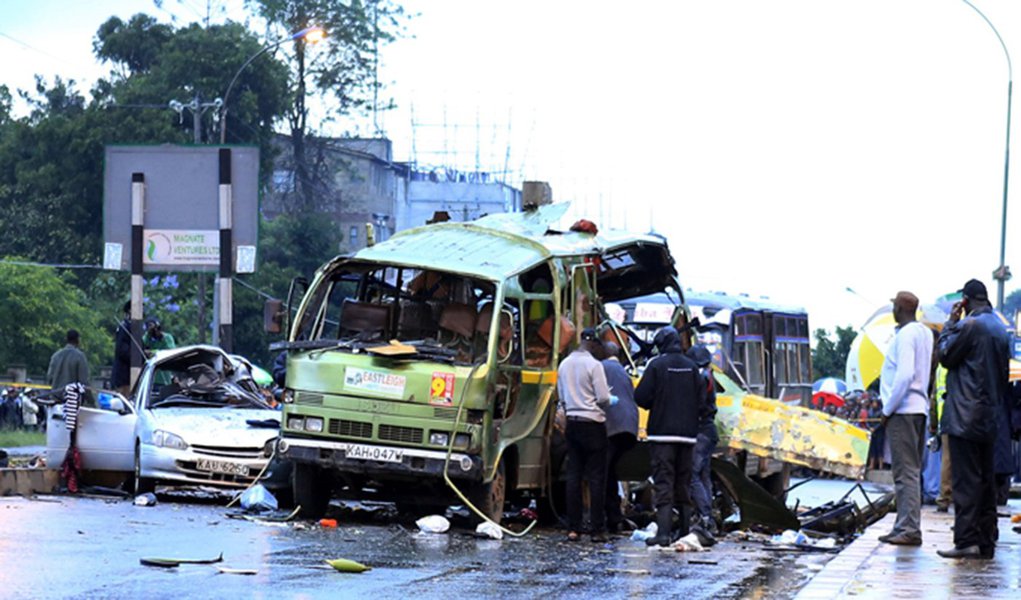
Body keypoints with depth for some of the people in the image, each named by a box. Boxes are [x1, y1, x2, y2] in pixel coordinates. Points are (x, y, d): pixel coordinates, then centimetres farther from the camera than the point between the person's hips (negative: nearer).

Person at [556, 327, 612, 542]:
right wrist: (607, 401, 8)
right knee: (596, 477, -3)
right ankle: (598, 530, -4)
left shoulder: (565, 364, 9)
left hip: (572, 422, 6)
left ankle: (573, 528, 5)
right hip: (593, 423, -6)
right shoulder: (593, 365, -12)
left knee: (573, 475, 7)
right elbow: (604, 398, -13)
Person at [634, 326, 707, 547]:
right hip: (687, 434, 4)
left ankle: (663, 533, -17)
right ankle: (686, 531, 15)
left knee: (663, 483, -7)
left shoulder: (657, 365, -7)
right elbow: (701, 401, 3)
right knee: (683, 484, 13)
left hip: (662, 432, -4)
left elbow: (641, 397, -9)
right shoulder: (691, 367, 5)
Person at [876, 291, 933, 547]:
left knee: (906, 472, -10)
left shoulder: (906, 335, -13)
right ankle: (904, 527, 16)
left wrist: (887, 410, -14)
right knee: (910, 471, 12)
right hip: (919, 408, 10)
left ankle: (909, 530, -12)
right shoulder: (925, 333, 16)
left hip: (903, 410, -10)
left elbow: (905, 374, -21)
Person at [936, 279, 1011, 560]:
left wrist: (950, 323, 4)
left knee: (965, 479, -10)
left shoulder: (969, 325, -13)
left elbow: (946, 356, -5)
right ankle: (986, 542, 12)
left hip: (965, 417, -8)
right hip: (990, 417, 8)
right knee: (986, 479, 10)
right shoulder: (1000, 329, 13)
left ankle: (966, 539, -15)